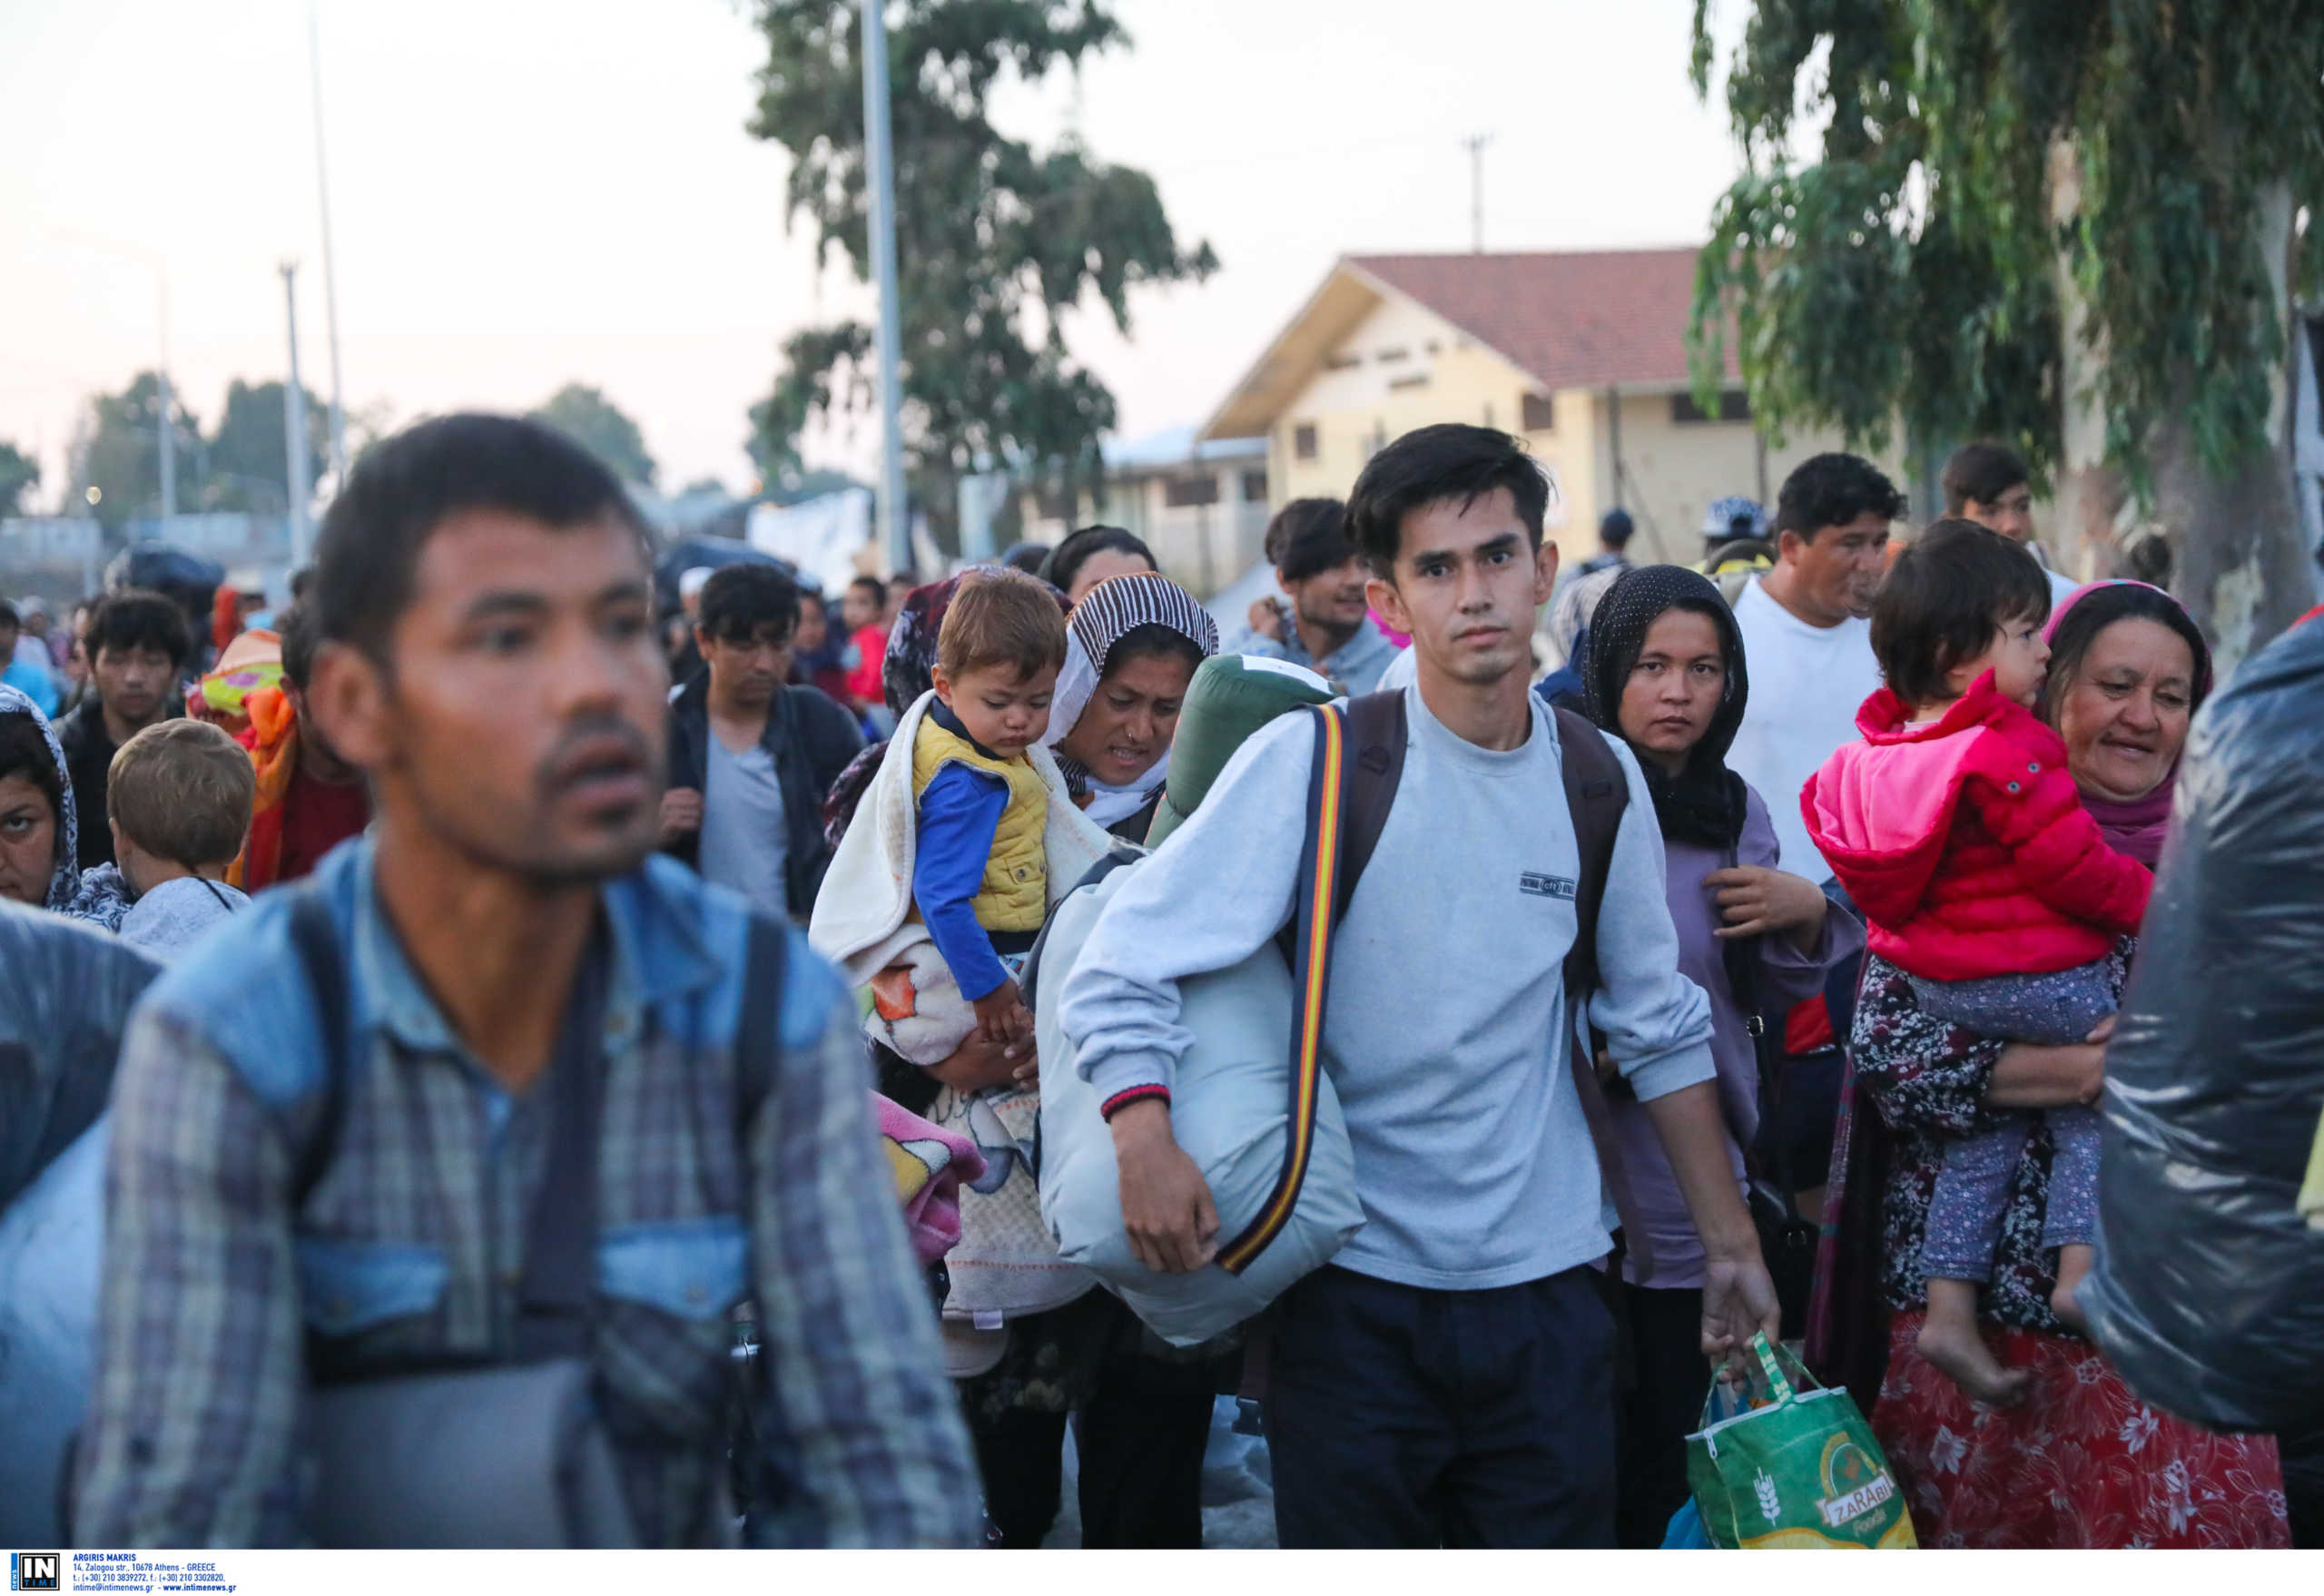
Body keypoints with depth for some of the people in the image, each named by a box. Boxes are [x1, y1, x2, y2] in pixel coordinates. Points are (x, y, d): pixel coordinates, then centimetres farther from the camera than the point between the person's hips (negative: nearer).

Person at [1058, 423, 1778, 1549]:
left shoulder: (1600, 782, 3)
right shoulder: (1316, 759, -8)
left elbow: (1659, 1028, 13)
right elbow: (1120, 968, -12)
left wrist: (1730, 1243, 14)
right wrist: (1141, 1130, -30)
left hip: (1544, 1285, 3)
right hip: (1354, 1288, -3)